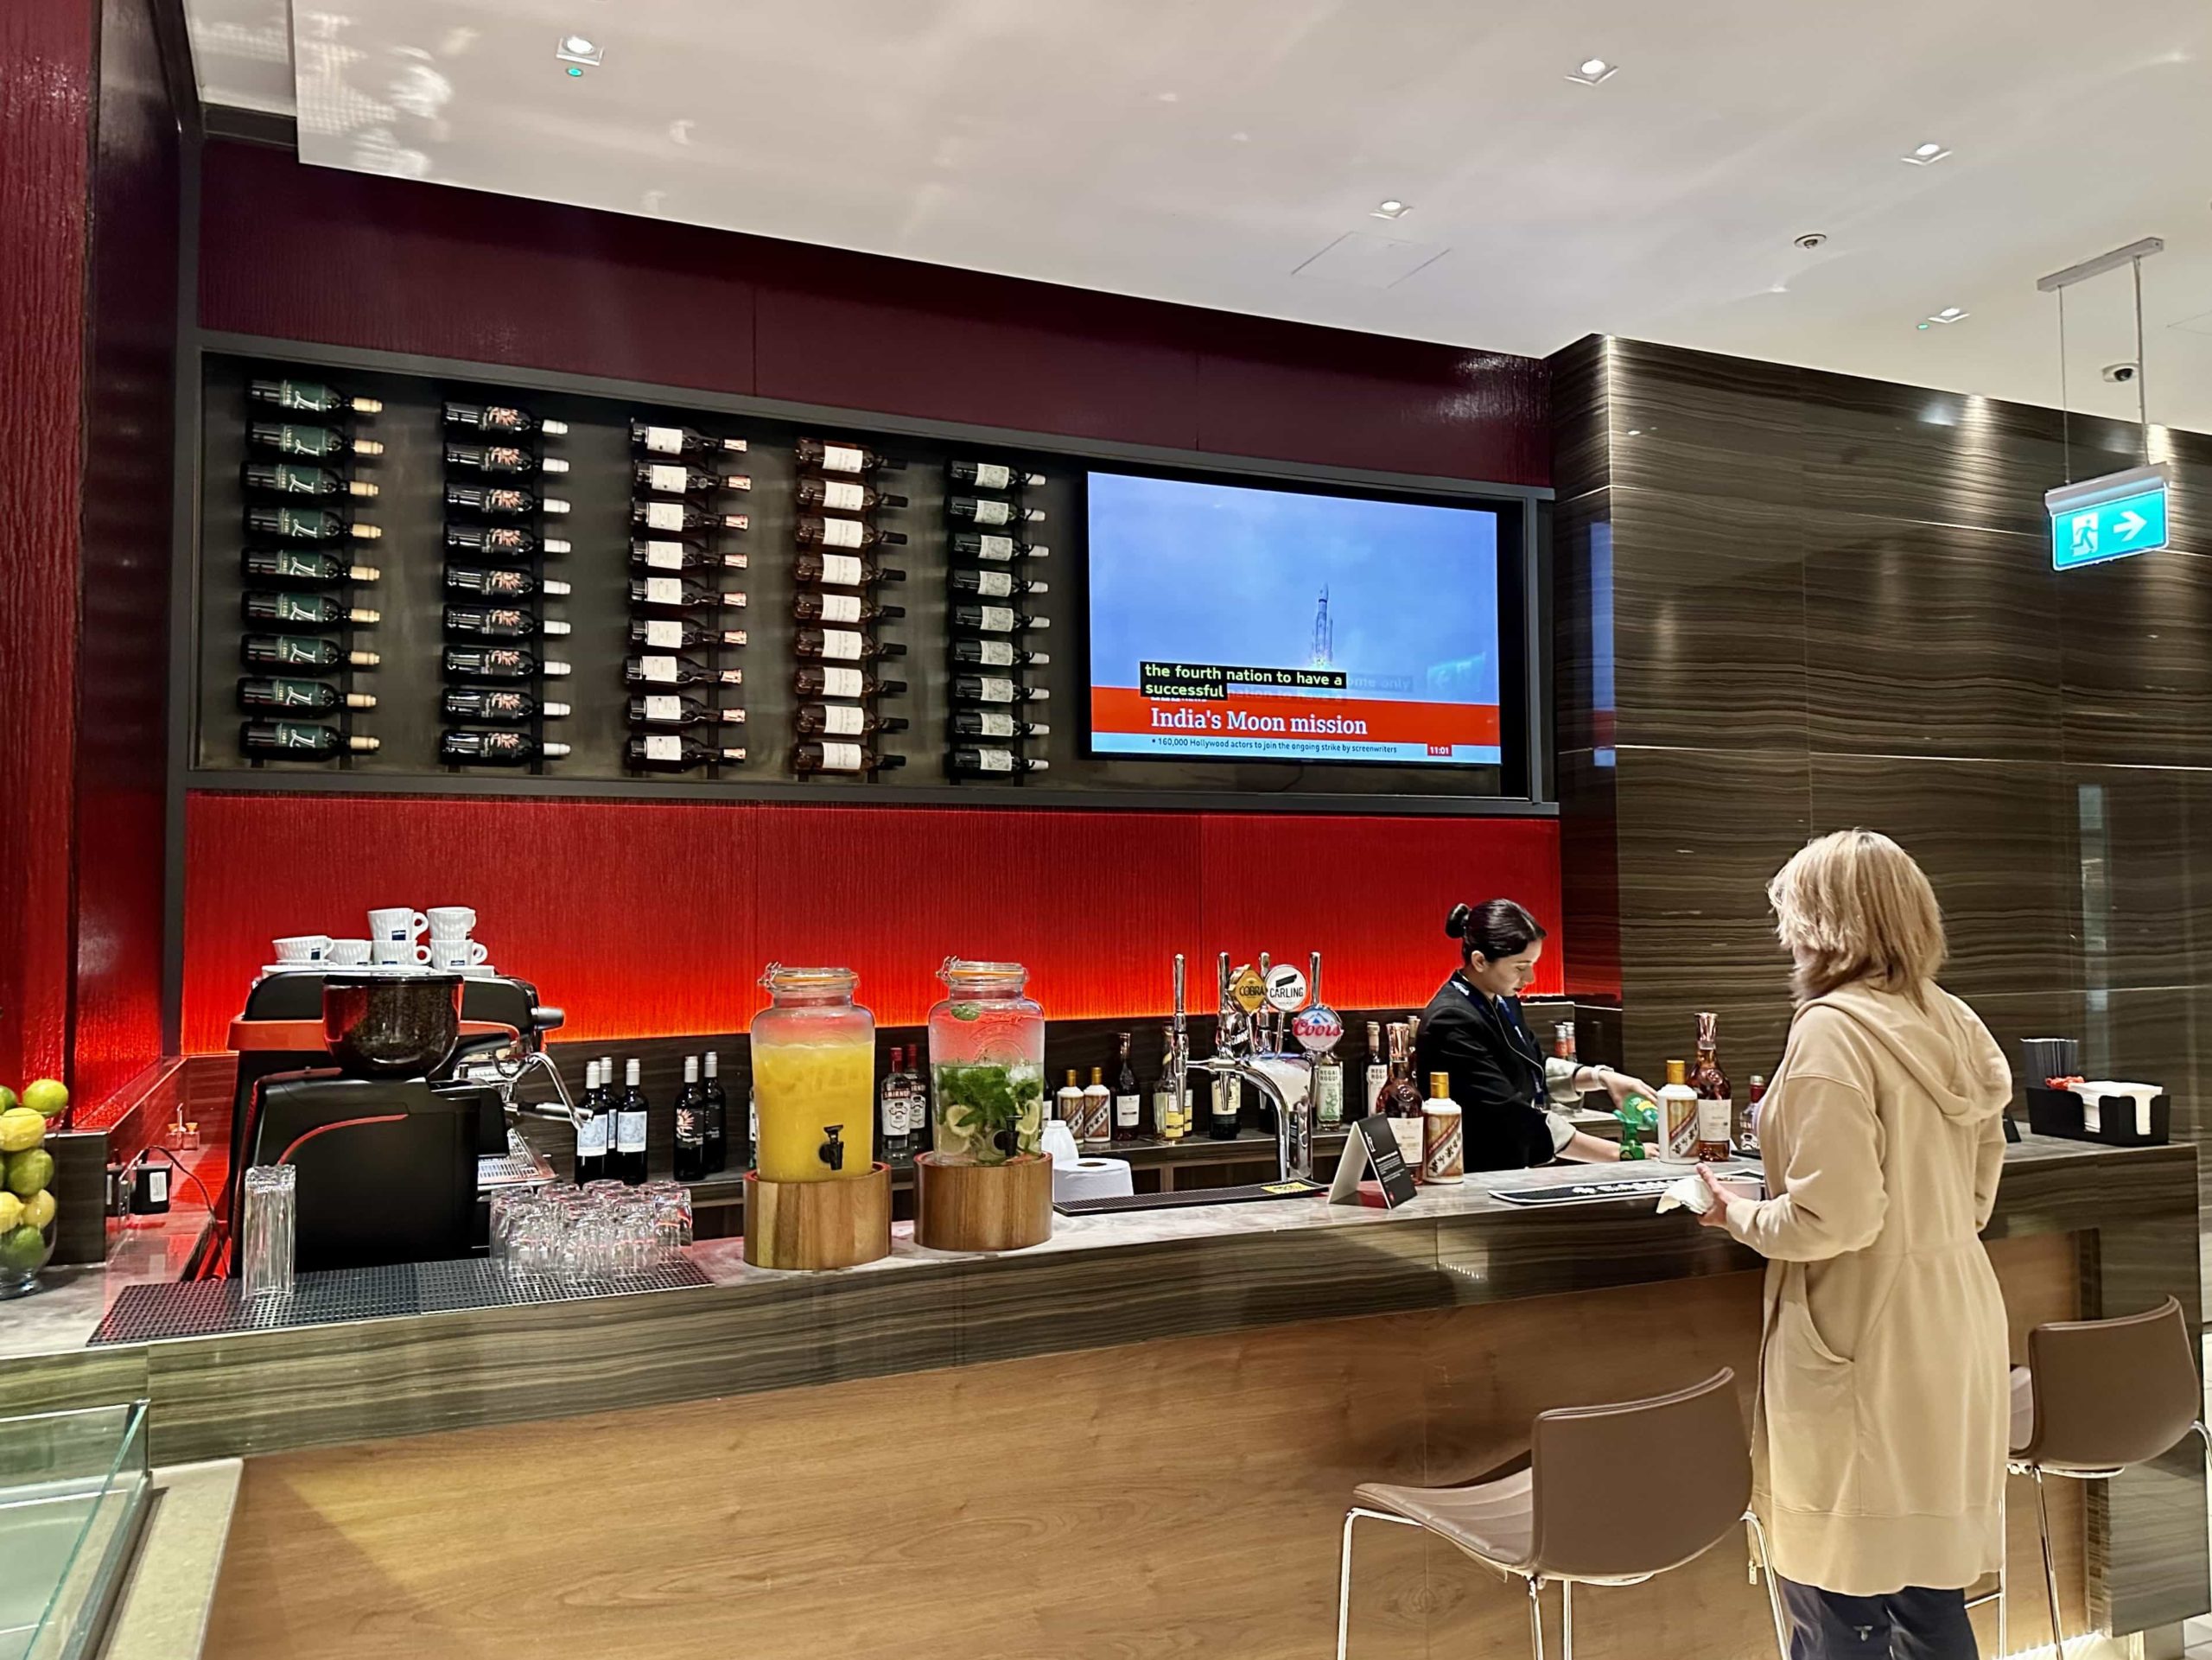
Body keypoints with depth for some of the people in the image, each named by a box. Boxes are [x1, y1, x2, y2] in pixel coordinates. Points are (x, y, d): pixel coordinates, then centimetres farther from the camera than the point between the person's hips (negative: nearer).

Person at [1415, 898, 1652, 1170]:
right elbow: (1513, 1119, -21)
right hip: (1471, 1181, -8)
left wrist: (1600, 1077, 6)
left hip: (1509, 1174, 8)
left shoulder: (1501, 1002, 9)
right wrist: (1616, 1153, -18)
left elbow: (1535, 1069, 23)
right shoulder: (1452, 1023, -18)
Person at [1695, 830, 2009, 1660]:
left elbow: (1832, 1217, -22)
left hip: (1866, 1336, -8)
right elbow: (1980, 1186, 14)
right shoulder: (1952, 1023, 6)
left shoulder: (1831, 1030, -18)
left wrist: (1739, 1215, -6)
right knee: (1926, 1578, 19)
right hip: (1952, 1315, 8)